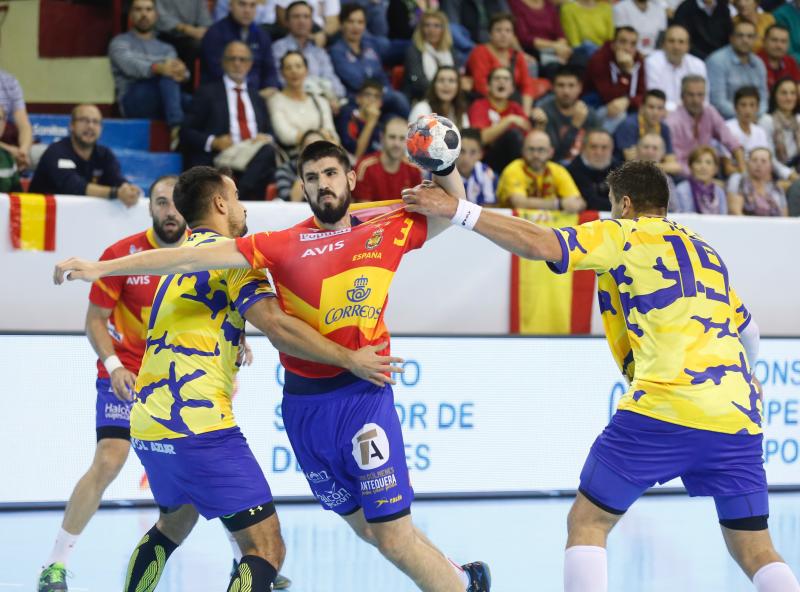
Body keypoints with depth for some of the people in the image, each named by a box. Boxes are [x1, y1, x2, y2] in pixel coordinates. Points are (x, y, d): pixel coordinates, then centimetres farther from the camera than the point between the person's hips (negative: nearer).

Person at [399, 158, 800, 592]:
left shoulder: (624, 234, 8)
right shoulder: (706, 251, 26)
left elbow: (539, 244, -6)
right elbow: (748, 331, 38)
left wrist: (456, 211, -1)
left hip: (663, 409, -5)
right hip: (737, 418, 6)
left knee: (586, 524, 6)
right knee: (756, 553, 9)